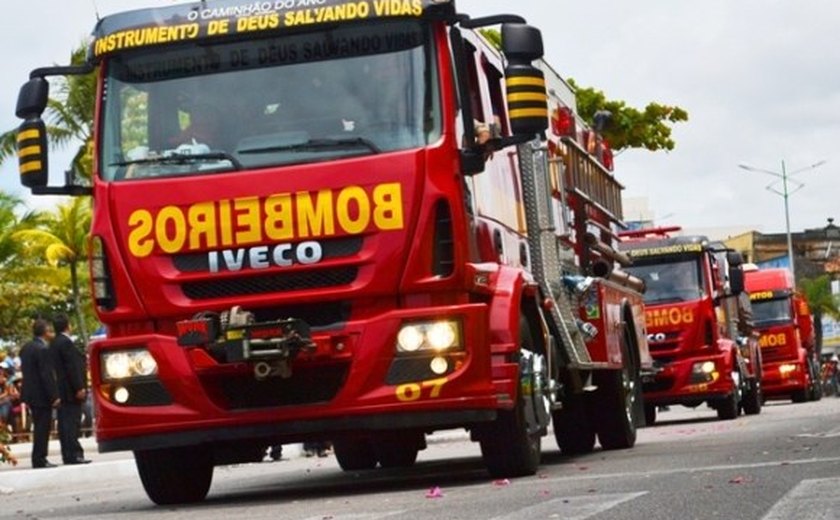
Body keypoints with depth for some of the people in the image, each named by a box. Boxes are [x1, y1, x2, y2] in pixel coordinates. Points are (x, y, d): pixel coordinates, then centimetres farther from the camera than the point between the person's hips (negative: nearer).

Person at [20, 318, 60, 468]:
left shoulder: (25, 348, 9)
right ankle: (39, 460, -2)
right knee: (42, 428, -3)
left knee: (39, 427, 16)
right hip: (42, 395, -8)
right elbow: (47, 375, -20)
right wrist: (54, 396, -18)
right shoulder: (43, 349, -18)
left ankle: (39, 459, 19)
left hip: (30, 393, 9)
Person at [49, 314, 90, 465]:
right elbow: (72, 367, -19)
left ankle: (68, 454, 12)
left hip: (60, 390, 9)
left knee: (64, 423, 9)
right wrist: (79, 388, -18)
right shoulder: (66, 343, -15)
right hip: (70, 390, -9)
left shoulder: (54, 343, 13)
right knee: (72, 422, -9)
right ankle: (74, 454, -10)